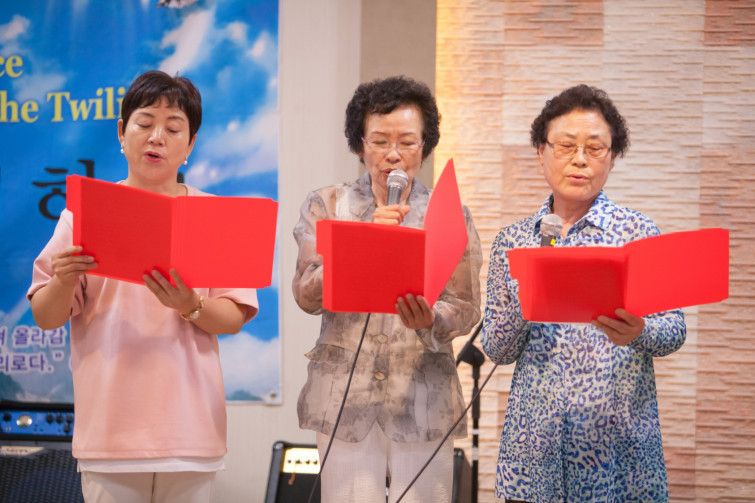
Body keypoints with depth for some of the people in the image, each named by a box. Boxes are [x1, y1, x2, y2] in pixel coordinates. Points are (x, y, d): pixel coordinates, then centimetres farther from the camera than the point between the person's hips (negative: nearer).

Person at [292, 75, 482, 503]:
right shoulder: (326, 206, 7)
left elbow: (466, 308, 2)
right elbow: (307, 295, -4)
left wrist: (430, 322, -21)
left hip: (423, 401, 0)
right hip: (345, 399, 0)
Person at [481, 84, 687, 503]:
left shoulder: (637, 232, 2)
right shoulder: (512, 241, 8)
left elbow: (674, 331, -2)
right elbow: (496, 350, 6)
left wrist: (638, 334, -24)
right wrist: (523, 303, -14)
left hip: (616, 436, -2)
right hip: (534, 439, 2)